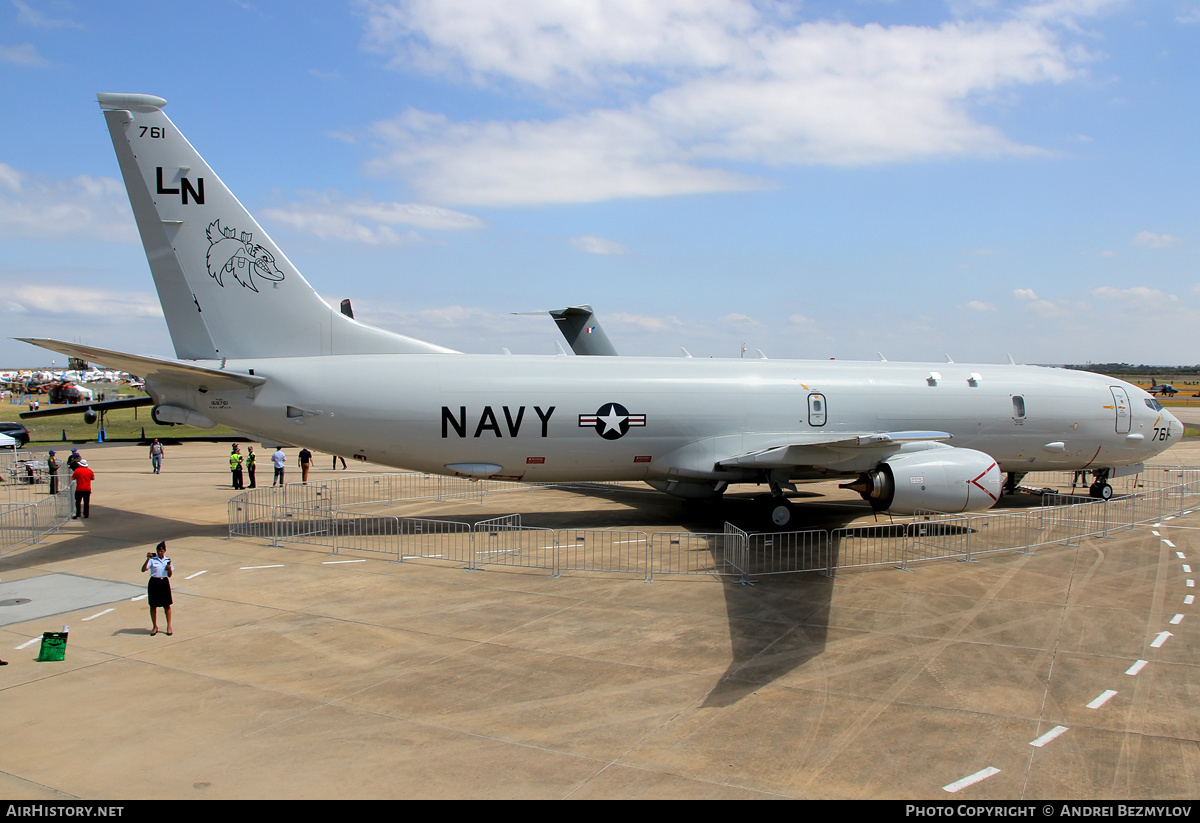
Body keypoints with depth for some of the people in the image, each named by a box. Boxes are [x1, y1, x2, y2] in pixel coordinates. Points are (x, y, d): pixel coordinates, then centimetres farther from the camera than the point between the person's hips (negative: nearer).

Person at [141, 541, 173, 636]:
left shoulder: (167, 560, 6)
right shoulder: (152, 560, -4)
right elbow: (143, 569, -18)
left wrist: (169, 569, -10)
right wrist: (148, 559, -28)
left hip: (164, 583, 2)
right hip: (154, 583, -2)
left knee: (167, 605, 5)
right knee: (153, 606, 6)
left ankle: (169, 626, 17)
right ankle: (155, 626, 21)